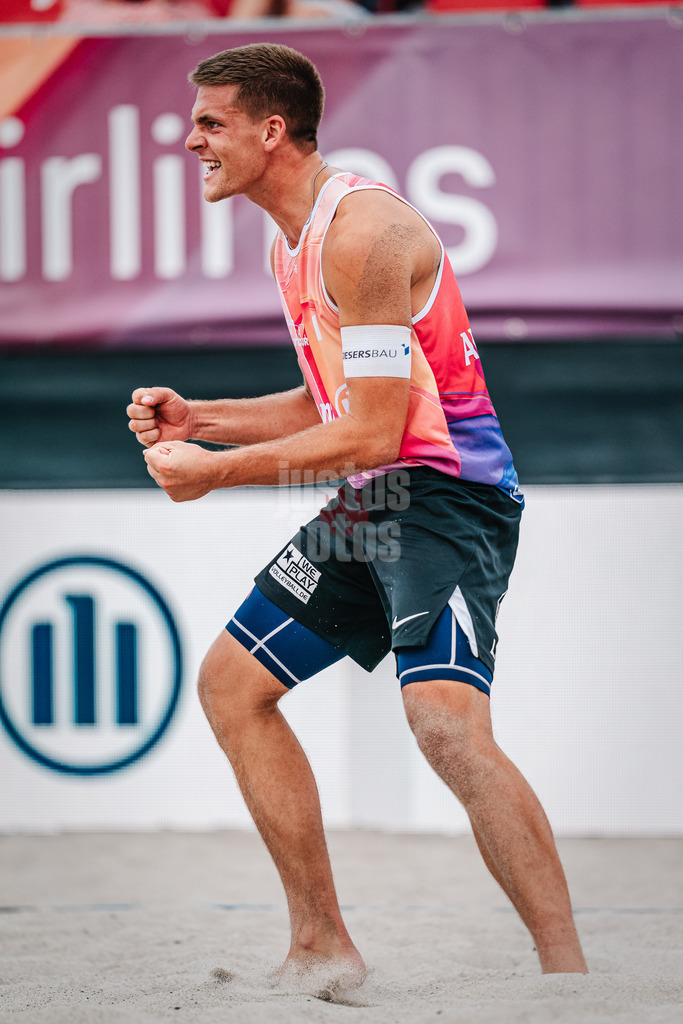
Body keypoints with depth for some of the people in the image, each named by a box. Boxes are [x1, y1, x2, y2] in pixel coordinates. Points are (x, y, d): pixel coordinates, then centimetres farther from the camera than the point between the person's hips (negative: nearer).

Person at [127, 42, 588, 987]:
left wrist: (217, 472, -14)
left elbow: (372, 433, -22)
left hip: (446, 494, -11)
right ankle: (323, 947, 17)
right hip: (368, 507, 11)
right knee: (230, 684, 13)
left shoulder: (363, 230, -19)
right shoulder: (293, 242, 13)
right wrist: (195, 420, 13)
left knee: (446, 722, -28)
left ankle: (569, 972, -26)